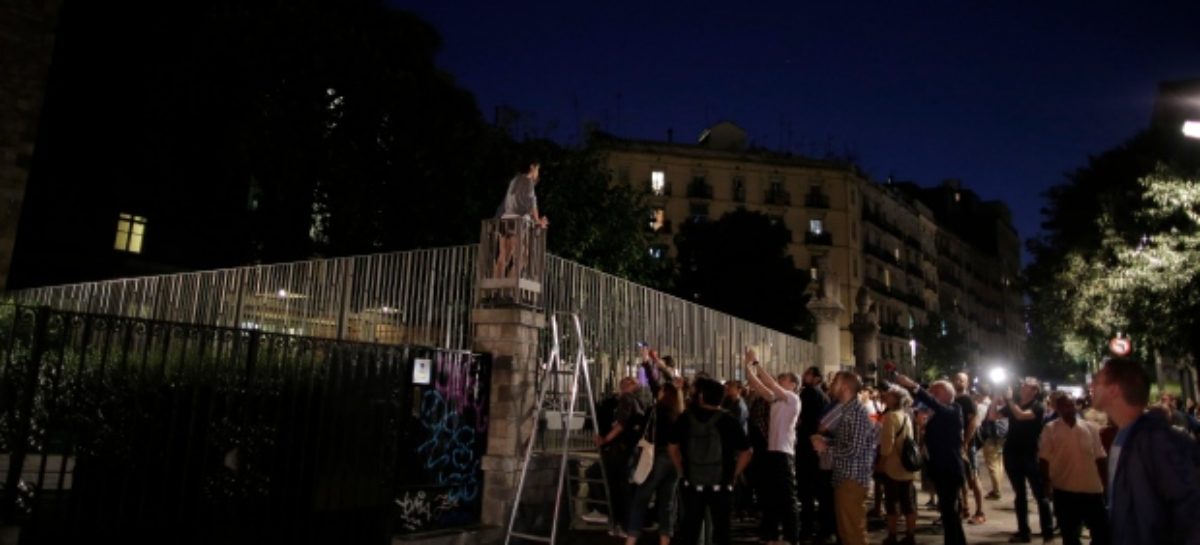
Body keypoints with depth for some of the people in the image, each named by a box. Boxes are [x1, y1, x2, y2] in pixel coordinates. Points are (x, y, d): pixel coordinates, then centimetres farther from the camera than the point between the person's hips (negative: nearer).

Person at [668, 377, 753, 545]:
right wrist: (733, 475, 2)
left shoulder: (686, 418, -3)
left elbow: (672, 447, 5)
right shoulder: (727, 421, -8)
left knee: (690, 528, 13)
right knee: (722, 528, 8)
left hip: (692, 484, 2)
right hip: (721, 486, -1)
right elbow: (746, 453, -7)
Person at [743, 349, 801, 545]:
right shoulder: (777, 400, 15)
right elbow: (759, 386, 7)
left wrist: (756, 362, -12)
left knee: (787, 499, -3)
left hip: (784, 454, -8)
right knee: (770, 497, 13)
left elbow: (771, 384, -16)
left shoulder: (793, 399, -6)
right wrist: (748, 366, -3)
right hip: (772, 452, 8)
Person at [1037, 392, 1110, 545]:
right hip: (1064, 490, -2)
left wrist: (1105, 484, 6)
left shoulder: (1091, 428, 5)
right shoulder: (1050, 429, -3)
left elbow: (1100, 458, 8)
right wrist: (1047, 484, -12)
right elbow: (1044, 459, -5)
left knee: (1102, 531, 6)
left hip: (1092, 489, 2)